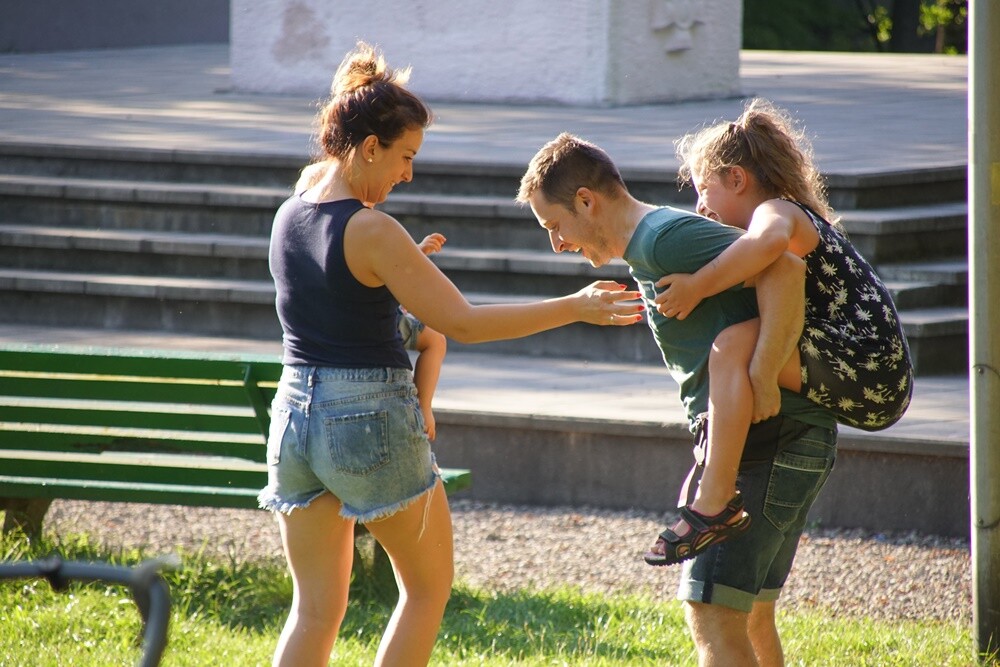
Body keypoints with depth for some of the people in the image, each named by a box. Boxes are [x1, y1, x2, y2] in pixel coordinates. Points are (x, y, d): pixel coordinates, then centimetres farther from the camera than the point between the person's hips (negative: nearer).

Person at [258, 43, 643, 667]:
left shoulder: (289, 217, 5)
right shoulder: (372, 232, -18)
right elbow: (462, 322, -17)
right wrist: (573, 308, -13)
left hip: (295, 412, 7)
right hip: (371, 419, -7)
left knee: (315, 609, 10)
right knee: (429, 585, 14)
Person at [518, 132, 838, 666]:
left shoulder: (664, 239, -13)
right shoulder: (647, 251, 19)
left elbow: (783, 267, -24)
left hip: (769, 437, -11)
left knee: (712, 614, -13)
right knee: (749, 613, 18)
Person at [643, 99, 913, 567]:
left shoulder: (777, 210, -6)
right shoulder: (803, 218, 25)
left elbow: (770, 240, -31)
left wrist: (697, 286, -25)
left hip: (864, 369, -11)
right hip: (884, 390, 11)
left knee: (734, 343, -25)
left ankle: (715, 506, -30)